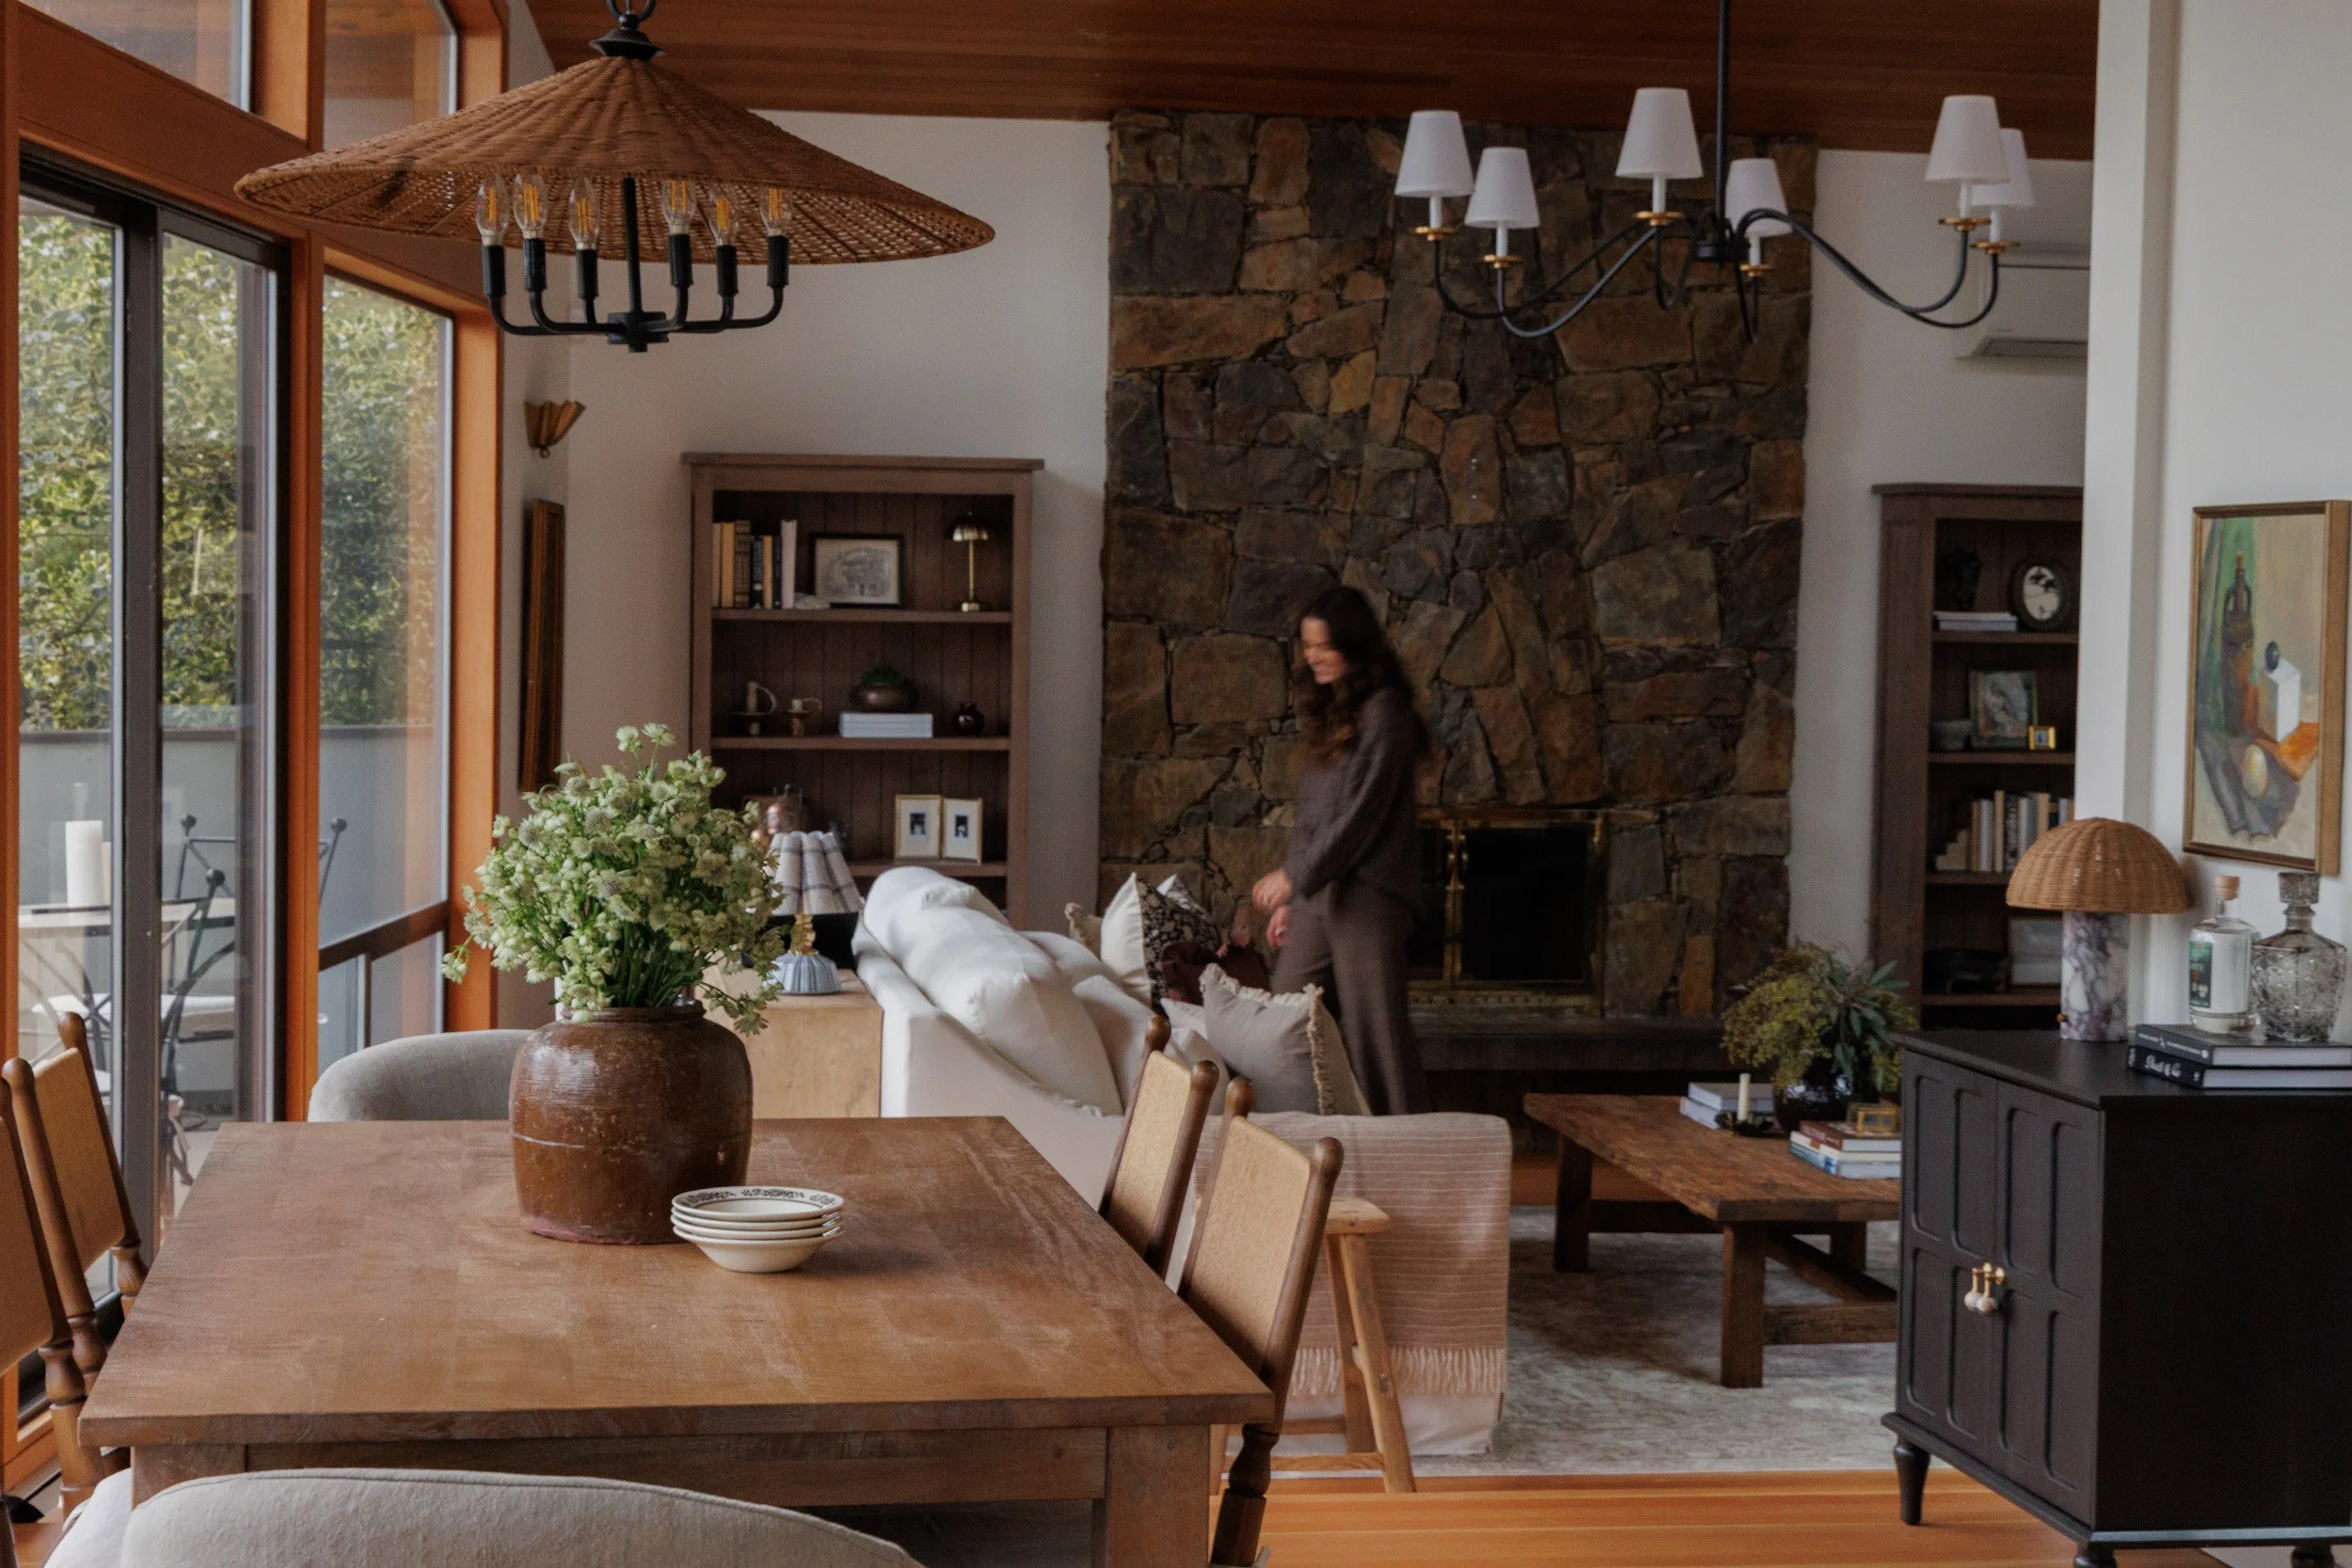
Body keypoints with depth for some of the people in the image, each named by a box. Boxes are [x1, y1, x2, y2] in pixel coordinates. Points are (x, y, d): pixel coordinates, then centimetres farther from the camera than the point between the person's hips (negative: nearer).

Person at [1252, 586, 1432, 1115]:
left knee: (1374, 1025, -6)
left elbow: (1362, 813, -16)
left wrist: (1295, 875, -16)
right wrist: (1289, 901, 16)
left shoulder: (1383, 713, -9)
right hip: (1316, 893, 8)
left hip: (1366, 893, -8)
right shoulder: (1328, 714, 17)